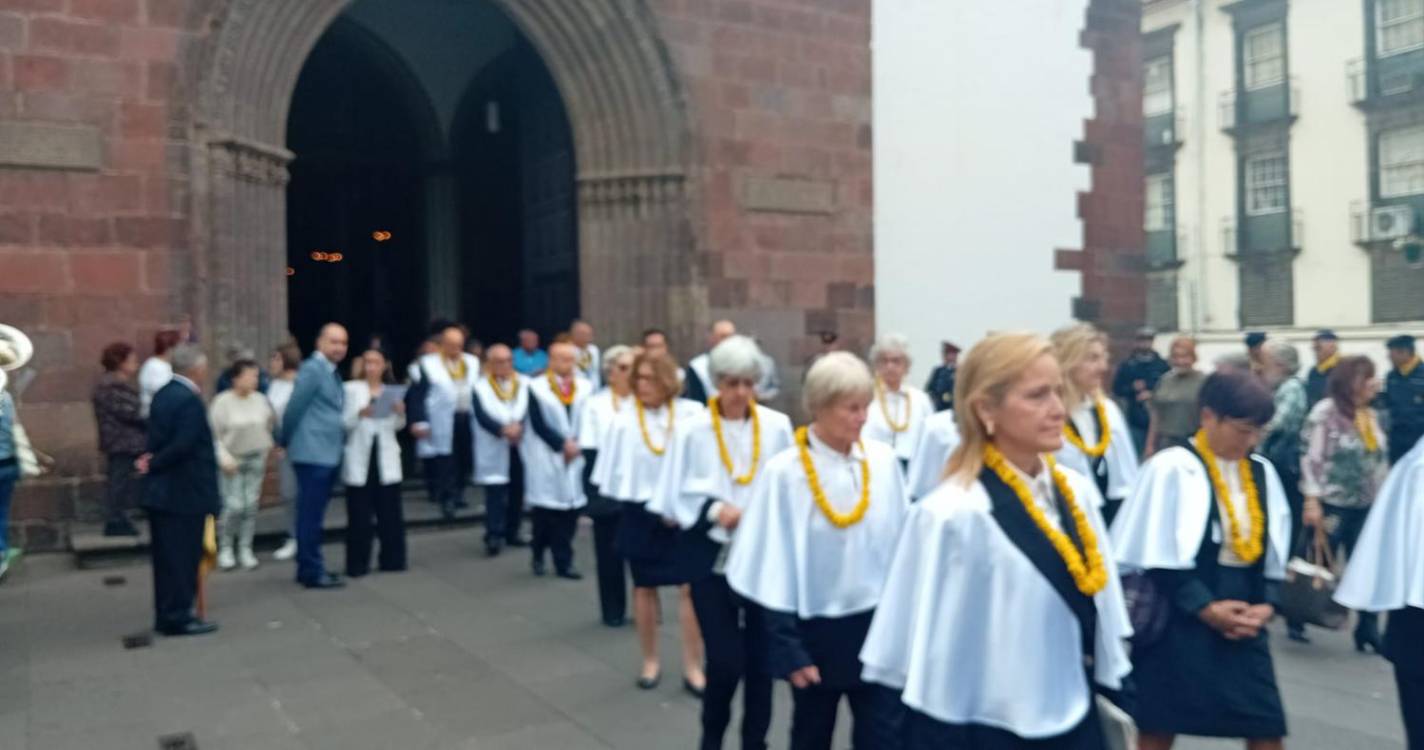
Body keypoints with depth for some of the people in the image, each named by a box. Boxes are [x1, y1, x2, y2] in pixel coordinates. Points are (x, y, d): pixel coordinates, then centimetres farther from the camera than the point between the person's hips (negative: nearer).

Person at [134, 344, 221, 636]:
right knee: (184, 556, 0)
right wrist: (153, 465, -9)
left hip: (160, 492, 9)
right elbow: (183, 446, -22)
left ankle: (165, 615, 22)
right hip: (186, 493, -9)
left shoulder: (162, 395, 10)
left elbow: (157, 438, 12)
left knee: (166, 556, 14)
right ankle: (178, 617, 7)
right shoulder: (189, 400, -18)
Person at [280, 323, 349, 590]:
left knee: (312, 514, 14)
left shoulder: (332, 373, 16)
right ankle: (312, 572, 1)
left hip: (328, 454, 9)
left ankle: (308, 567, 22)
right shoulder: (312, 369, -12)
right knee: (311, 515, -4)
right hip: (314, 454, -9)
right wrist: (286, 441, -1)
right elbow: (294, 409, -11)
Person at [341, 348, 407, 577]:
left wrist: (400, 414, -10)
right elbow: (343, 422, -6)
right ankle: (357, 564, 7)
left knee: (390, 512, 5)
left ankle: (392, 560, 15)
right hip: (360, 457, -2)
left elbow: (397, 426, 10)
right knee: (359, 513, -2)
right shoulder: (351, 389, 4)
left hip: (386, 457, 3)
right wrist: (359, 414, -24)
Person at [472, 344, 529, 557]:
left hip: (520, 448, 2)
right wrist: (503, 429, -24)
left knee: (517, 491, 9)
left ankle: (511, 531, 22)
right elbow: (482, 416, -9)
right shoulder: (480, 387, 2)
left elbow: (531, 409, -5)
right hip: (493, 451, -2)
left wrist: (519, 425, -24)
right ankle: (494, 536, -6)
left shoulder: (526, 384, 6)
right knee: (495, 493, -7)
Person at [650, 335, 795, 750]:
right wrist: (713, 510, -18)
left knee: (760, 659, 10)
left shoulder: (778, 426, -5)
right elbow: (676, 498, -4)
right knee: (725, 662, -2)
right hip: (713, 558, -2)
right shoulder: (693, 431, -8)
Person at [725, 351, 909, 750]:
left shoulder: (883, 460, -5)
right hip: (816, 631, -2)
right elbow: (775, 565, -10)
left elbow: (901, 542, 4)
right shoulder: (784, 472, -14)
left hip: (878, 625, 2)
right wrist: (788, 649, -10)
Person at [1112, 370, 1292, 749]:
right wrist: (1206, 607, -14)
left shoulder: (1262, 472, 8)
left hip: (1244, 622, 6)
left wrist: (1266, 605, -3)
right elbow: (1157, 557, -12)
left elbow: (1273, 551, 12)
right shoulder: (1171, 468, -12)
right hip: (1180, 617, -5)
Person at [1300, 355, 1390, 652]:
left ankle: (1368, 630, 11)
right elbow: (1312, 458, -15)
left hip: (1367, 506, 6)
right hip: (1333, 504, -6)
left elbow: (1380, 460, 15)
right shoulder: (1325, 412, -11)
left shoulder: (1370, 415, 10)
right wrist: (1312, 501, -20)